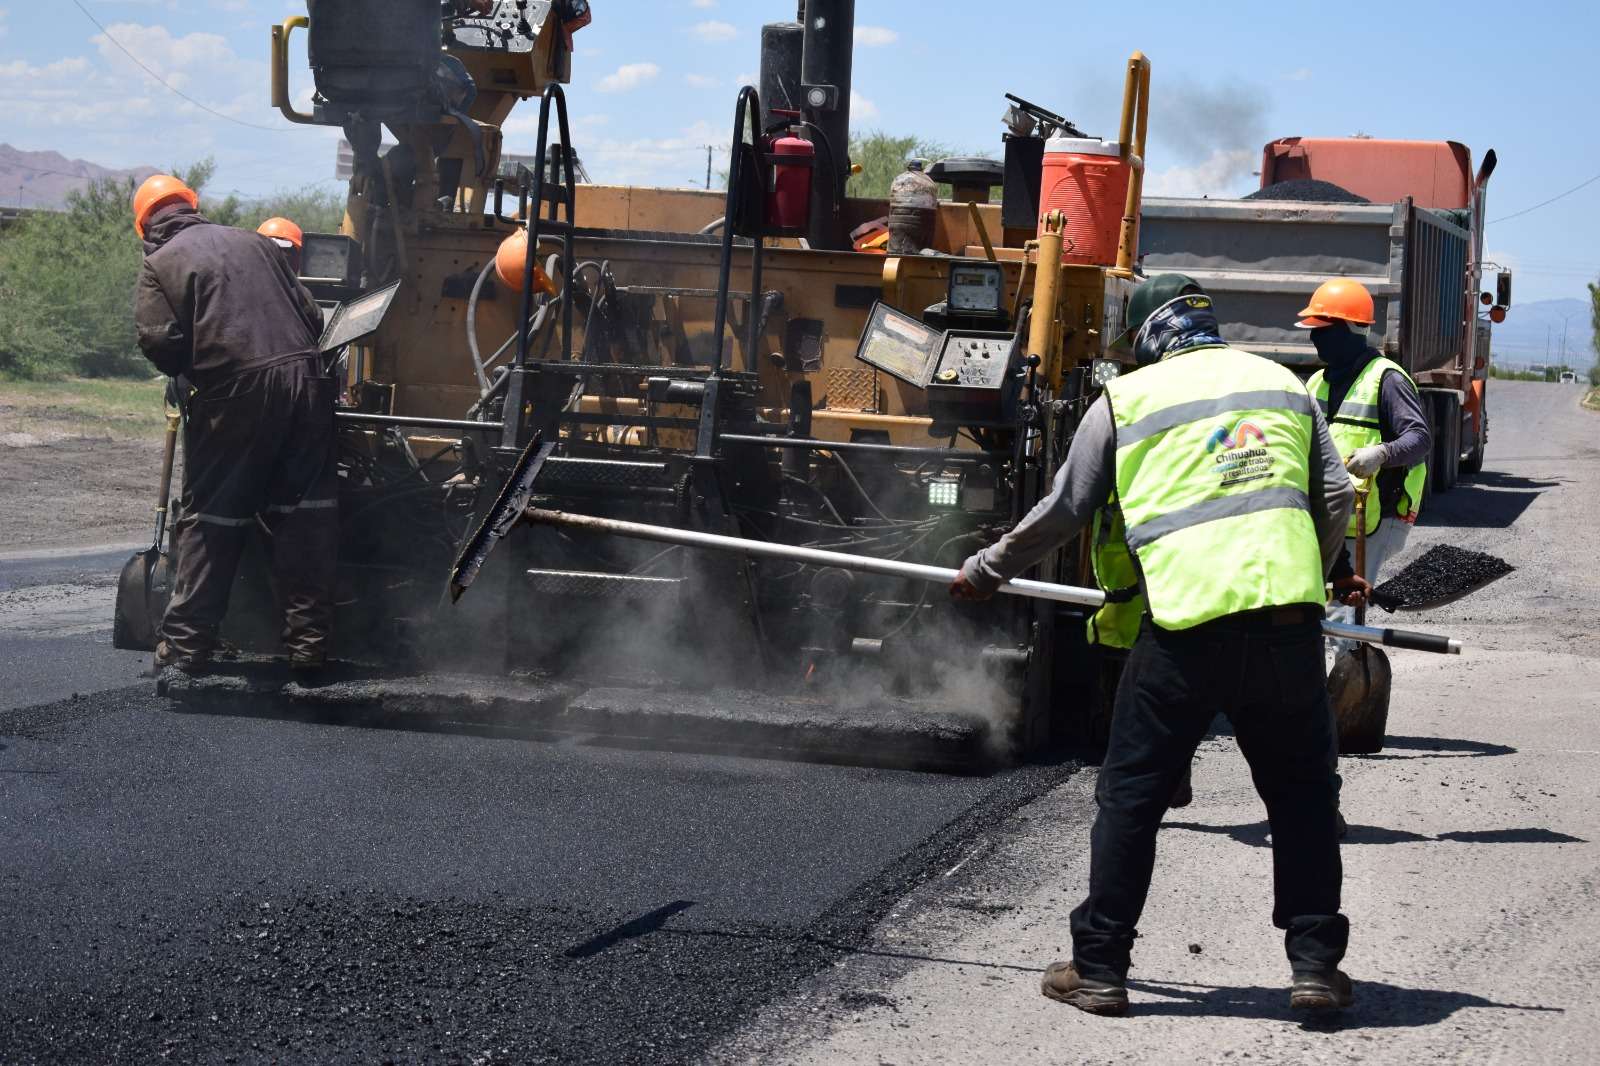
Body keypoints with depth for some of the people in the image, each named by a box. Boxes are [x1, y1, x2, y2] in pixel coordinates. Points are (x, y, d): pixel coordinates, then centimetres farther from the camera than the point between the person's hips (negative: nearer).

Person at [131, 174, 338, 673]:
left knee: (211, 518, 6)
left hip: (233, 392, -3)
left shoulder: (160, 264, 7)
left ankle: (186, 644, 5)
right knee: (305, 514, 8)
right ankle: (308, 641, 7)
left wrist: (190, 371, 15)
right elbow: (311, 316, 17)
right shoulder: (253, 243, 20)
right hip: (303, 377, 3)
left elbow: (159, 342, -5)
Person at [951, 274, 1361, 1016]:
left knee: (1130, 795, 9)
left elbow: (1062, 513, 12)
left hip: (1186, 626, -2)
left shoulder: (1126, 399, 9)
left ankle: (1099, 969, 12)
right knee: (1301, 793, 14)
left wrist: (985, 572, 26)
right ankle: (1315, 964, 11)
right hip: (1289, 621, 2)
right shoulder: (1283, 385, 19)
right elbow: (1336, 498, 15)